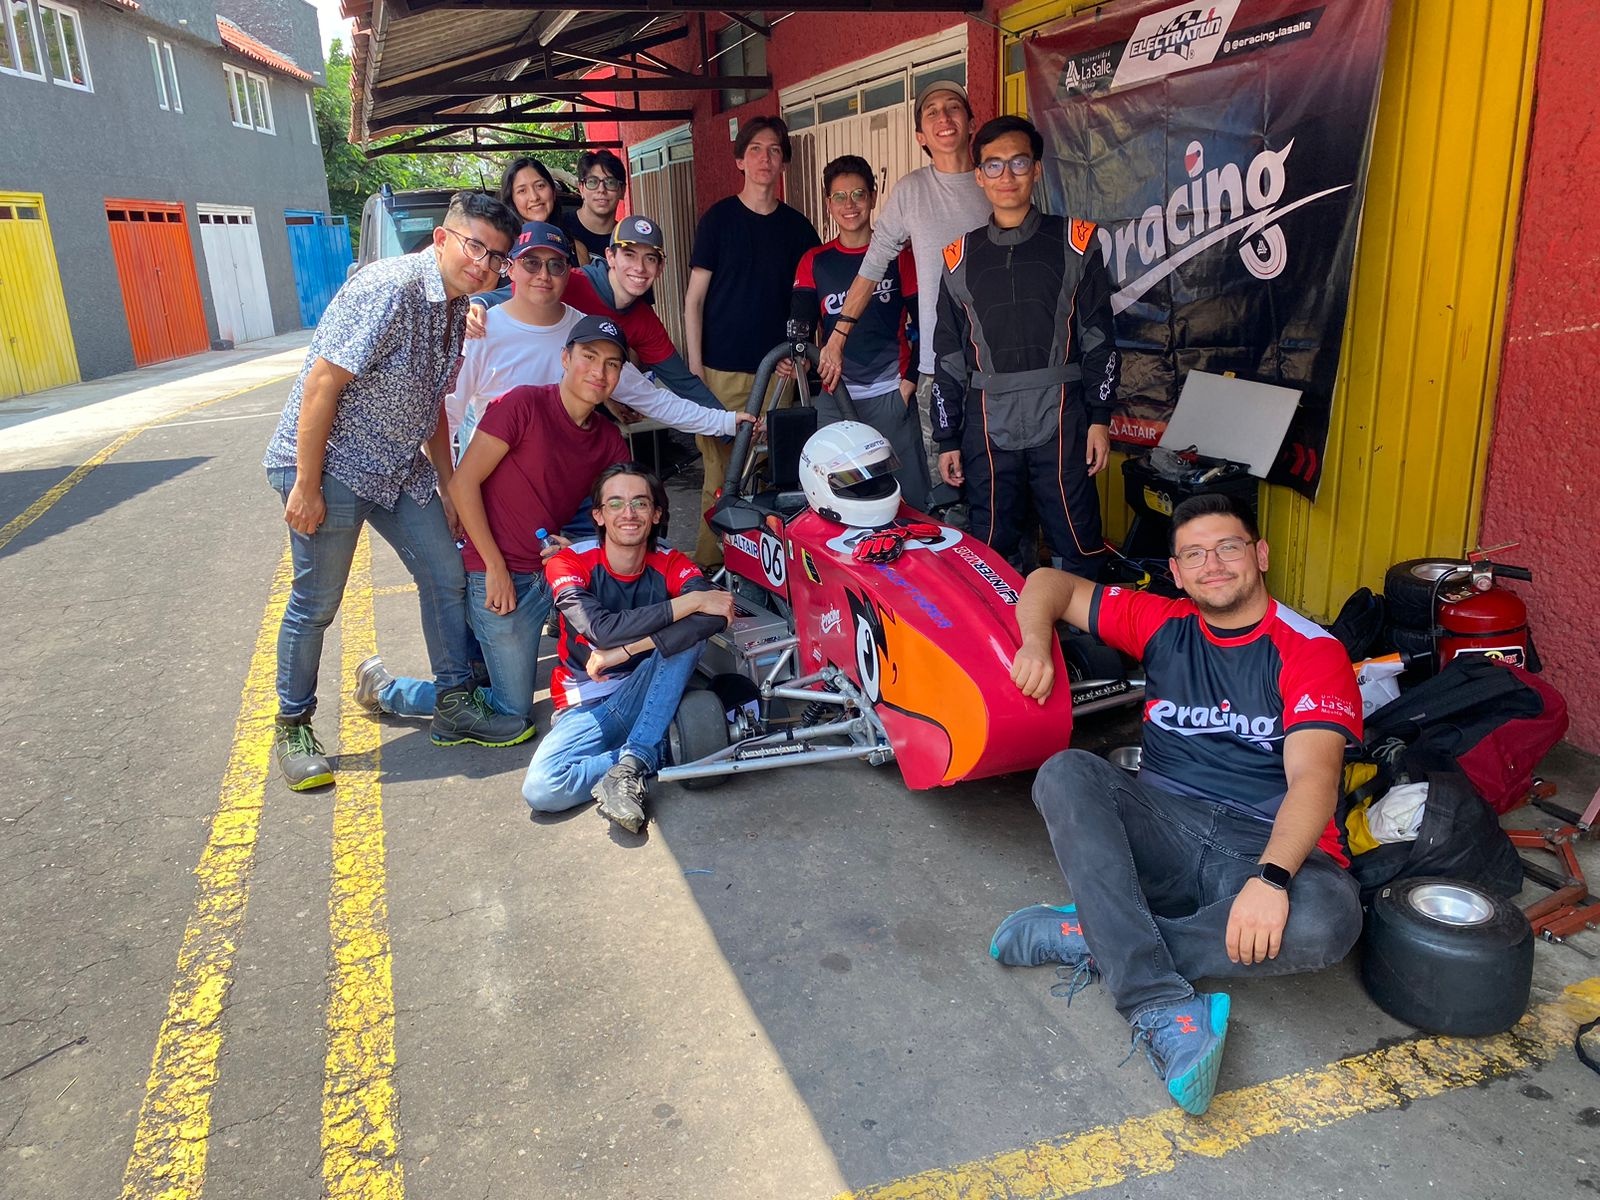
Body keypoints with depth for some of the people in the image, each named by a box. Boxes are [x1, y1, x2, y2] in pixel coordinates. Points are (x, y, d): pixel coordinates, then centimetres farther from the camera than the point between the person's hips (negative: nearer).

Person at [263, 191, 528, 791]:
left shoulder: (457, 310, 6)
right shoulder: (390, 289, -22)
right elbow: (322, 383, -23)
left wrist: (446, 487, 15)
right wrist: (305, 485, -22)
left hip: (400, 467, 8)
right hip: (330, 465, -8)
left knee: (446, 574, 6)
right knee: (315, 603, 2)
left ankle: (455, 703, 19)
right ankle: (292, 728, 20)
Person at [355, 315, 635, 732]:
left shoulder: (610, 441, 5)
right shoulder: (524, 404, -13)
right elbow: (463, 482, -13)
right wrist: (496, 567, -15)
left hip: (555, 572, 7)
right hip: (498, 576, -7)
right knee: (514, 715, -3)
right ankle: (383, 688, 18)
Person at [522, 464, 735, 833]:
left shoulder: (671, 565, -6)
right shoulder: (568, 564, -11)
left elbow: (715, 617, -28)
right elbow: (604, 630, -29)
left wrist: (624, 651, -33)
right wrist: (691, 600, -28)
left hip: (649, 698, 2)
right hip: (588, 704, -1)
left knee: (690, 632, -27)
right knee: (541, 789, -29)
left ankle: (630, 765, -27)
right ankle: (657, 751, -12)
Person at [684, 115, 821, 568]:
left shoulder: (797, 227, 11)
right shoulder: (718, 218, 3)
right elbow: (694, 298, 2)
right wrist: (694, 370, -5)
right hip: (723, 371, -2)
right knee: (721, 477, -4)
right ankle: (709, 566, 5)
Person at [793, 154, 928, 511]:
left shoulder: (899, 255, 5)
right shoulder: (814, 262, 10)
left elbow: (923, 323, 6)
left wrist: (910, 379, -3)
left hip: (891, 394, -1)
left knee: (909, 495, -2)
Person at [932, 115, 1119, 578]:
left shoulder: (1073, 242, 5)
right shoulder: (961, 257, 11)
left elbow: (1098, 337, 4)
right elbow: (949, 356, 12)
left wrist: (1100, 418, -3)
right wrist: (947, 439, 9)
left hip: (1060, 422, -2)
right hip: (988, 428, 2)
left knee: (1079, 550, 0)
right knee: (991, 555, 6)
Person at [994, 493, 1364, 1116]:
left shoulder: (1311, 651, -1)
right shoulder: (1164, 625, 11)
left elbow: (1314, 776, -16)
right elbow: (1053, 584, 18)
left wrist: (1271, 877, -33)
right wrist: (1036, 641, -5)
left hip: (1266, 847, -2)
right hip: (1162, 826, 3)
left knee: (1327, 922, -35)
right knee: (1066, 773, -25)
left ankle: (1097, 938, -21)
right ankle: (1161, 1007, -35)